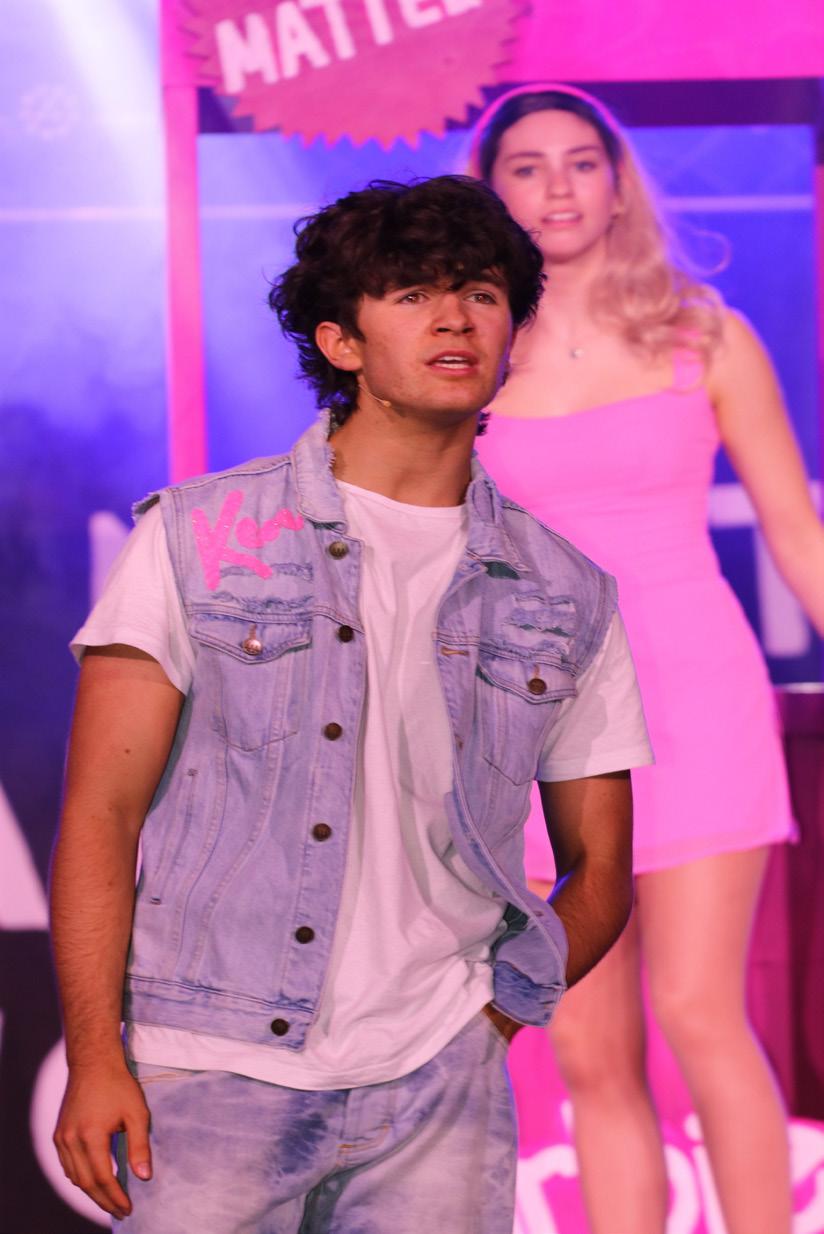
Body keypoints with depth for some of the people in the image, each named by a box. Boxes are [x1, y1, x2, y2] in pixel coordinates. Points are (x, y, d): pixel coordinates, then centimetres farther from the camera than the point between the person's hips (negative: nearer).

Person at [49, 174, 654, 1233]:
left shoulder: (567, 600, 9)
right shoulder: (199, 538, 3)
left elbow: (599, 870, 16)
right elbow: (101, 814, -1)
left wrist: (489, 1019, 1)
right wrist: (95, 1057, -10)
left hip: (435, 1104, 2)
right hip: (210, 1079, -2)